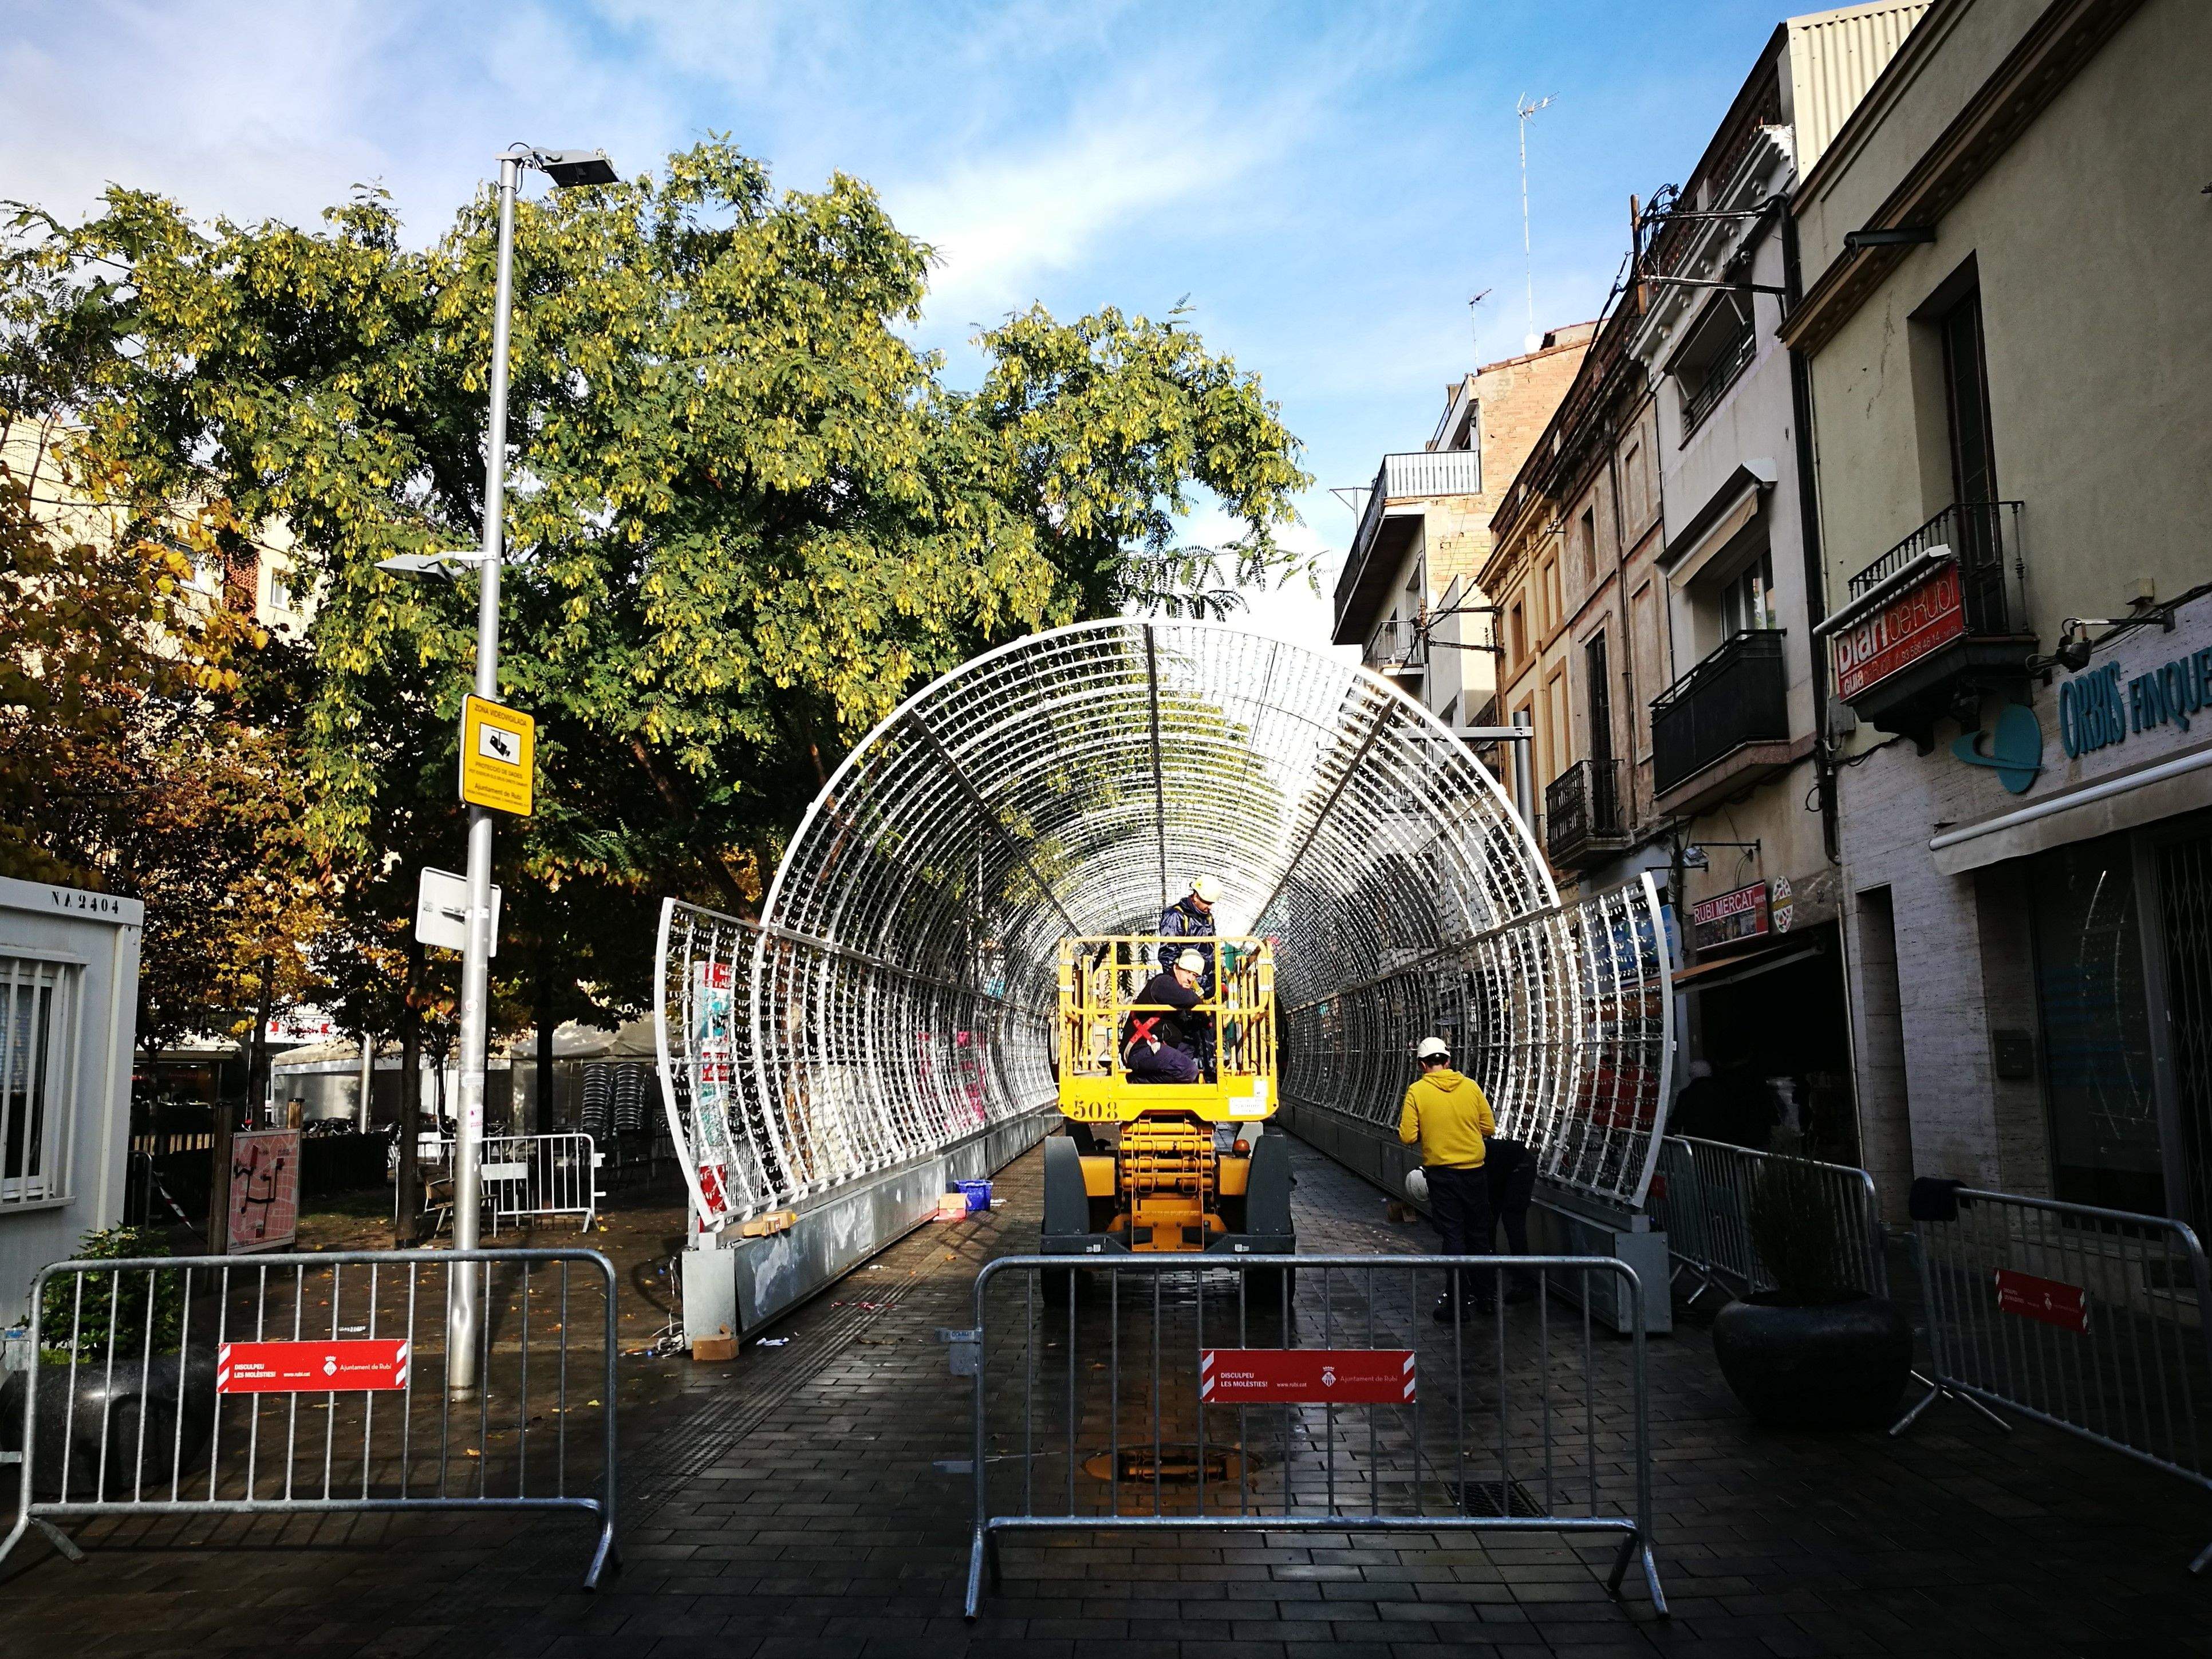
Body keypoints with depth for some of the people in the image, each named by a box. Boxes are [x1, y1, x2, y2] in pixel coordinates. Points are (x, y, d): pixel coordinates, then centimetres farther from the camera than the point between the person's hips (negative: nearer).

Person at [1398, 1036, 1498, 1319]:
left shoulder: (1417, 1091, -8)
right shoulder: (1470, 1086, -2)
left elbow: (1408, 1137, -10)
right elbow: (1489, 1128, 3)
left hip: (1442, 1174, -2)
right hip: (1474, 1171, 2)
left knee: (1453, 1237, 5)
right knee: (1479, 1235, 16)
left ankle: (1457, 1302, 7)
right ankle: (1483, 1296, 26)